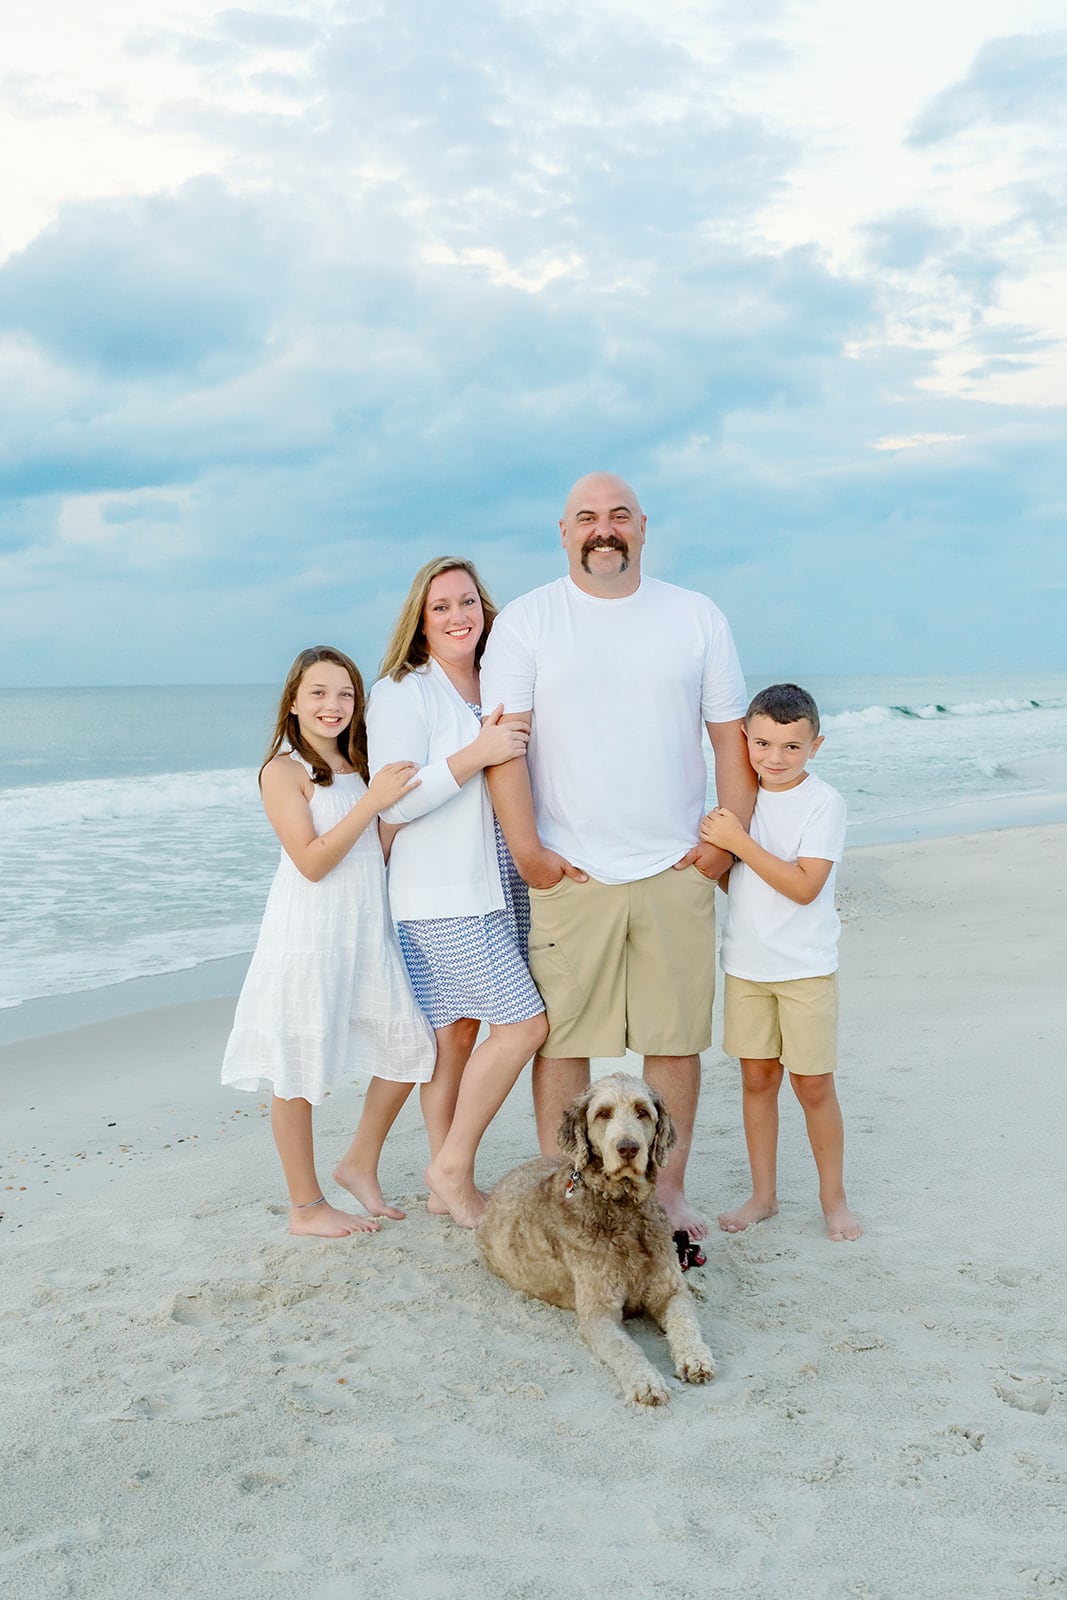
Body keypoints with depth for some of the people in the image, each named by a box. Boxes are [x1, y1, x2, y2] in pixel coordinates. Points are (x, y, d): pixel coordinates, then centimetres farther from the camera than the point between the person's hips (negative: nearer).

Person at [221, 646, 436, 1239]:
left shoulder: (358, 768, 13)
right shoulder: (283, 771, -8)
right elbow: (312, 861, -17)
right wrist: (372, 802, -23)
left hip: (366, 934, 7)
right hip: (308, 938, -7)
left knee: (410, 1043, 7)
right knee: (300, 1073, 2)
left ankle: (359, 1162, 24)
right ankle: (306, 1206, 14)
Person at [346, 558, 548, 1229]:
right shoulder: (401, 694, -7)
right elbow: (394, 802, -16)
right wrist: (475, 755, -23)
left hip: (502, 888, 7)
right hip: (442, 895, -7)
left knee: (460, 1031, 9)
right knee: (523, 1022, -11)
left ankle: (450, 1184, 18)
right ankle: (453, 1168, 2)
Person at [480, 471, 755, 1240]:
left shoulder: (697, 616, 9)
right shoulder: (526, 621, 2)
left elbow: (732, 735, 9)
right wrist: (527, 850, -10)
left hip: (678, 869, 2)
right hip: (569, 874, -2)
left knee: (677, 1034, 6)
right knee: (562, 1035, 1)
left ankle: (671, 1191, 19)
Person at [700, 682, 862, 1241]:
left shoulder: (823, 803, -12)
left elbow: (804, 886, -20)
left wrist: (739, 841, -22)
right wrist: (711, 849, -6)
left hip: (805, 966, -4)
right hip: (745, 963, 4)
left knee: (813, 1083, 2)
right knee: (757, 1077, 11)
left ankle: (833, 1196, 20)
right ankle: (763, 1195, 23)